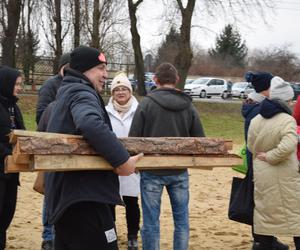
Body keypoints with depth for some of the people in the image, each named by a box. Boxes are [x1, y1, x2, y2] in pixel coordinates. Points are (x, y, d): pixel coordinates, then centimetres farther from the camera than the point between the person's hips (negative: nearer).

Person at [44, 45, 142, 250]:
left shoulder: (66, 93, 22)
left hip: (64, 193, 11)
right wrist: (122, 158, -28)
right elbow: (92, 125, -35)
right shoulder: (81, 93, -12)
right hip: (83, 195, -11)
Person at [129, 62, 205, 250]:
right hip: (179, 172, 2)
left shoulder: (146, 103, -10)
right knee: (181, 220, 14)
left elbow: (133, 138, -9)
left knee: (151, 222, 6)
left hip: (152, 171, -2)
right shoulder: (188, 106, -2)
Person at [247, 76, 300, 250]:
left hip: (262, 175, 5)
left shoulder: (255, 120, 2)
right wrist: (270, 157, -16)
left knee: (265, 213, 14)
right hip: (285, 176, -5)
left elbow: (251, 147, 9)